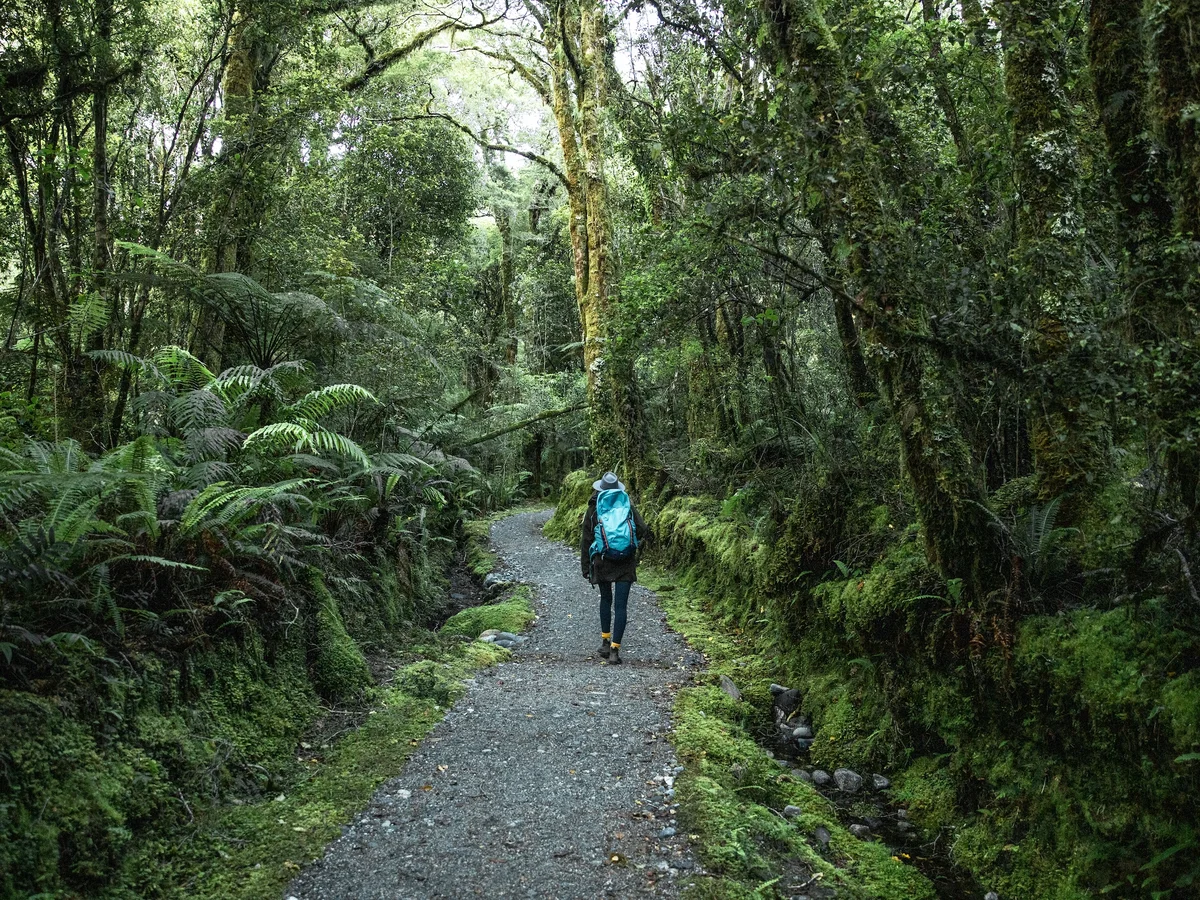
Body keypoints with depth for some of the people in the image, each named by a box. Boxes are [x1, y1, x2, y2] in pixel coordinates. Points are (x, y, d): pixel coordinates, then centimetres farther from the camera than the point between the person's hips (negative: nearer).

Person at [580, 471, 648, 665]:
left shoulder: (593, 510, -1)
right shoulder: (628, 506, 0)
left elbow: (586, 541, -1)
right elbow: (642, 531, -5)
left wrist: (585, 567, 6)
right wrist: (637, 552, 13)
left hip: (601, 562, 1)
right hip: (625, 564, -1)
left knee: (605, 599, 22)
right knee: (620, 605, 0)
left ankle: (605, 642, 26)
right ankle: (615, 650, -5)